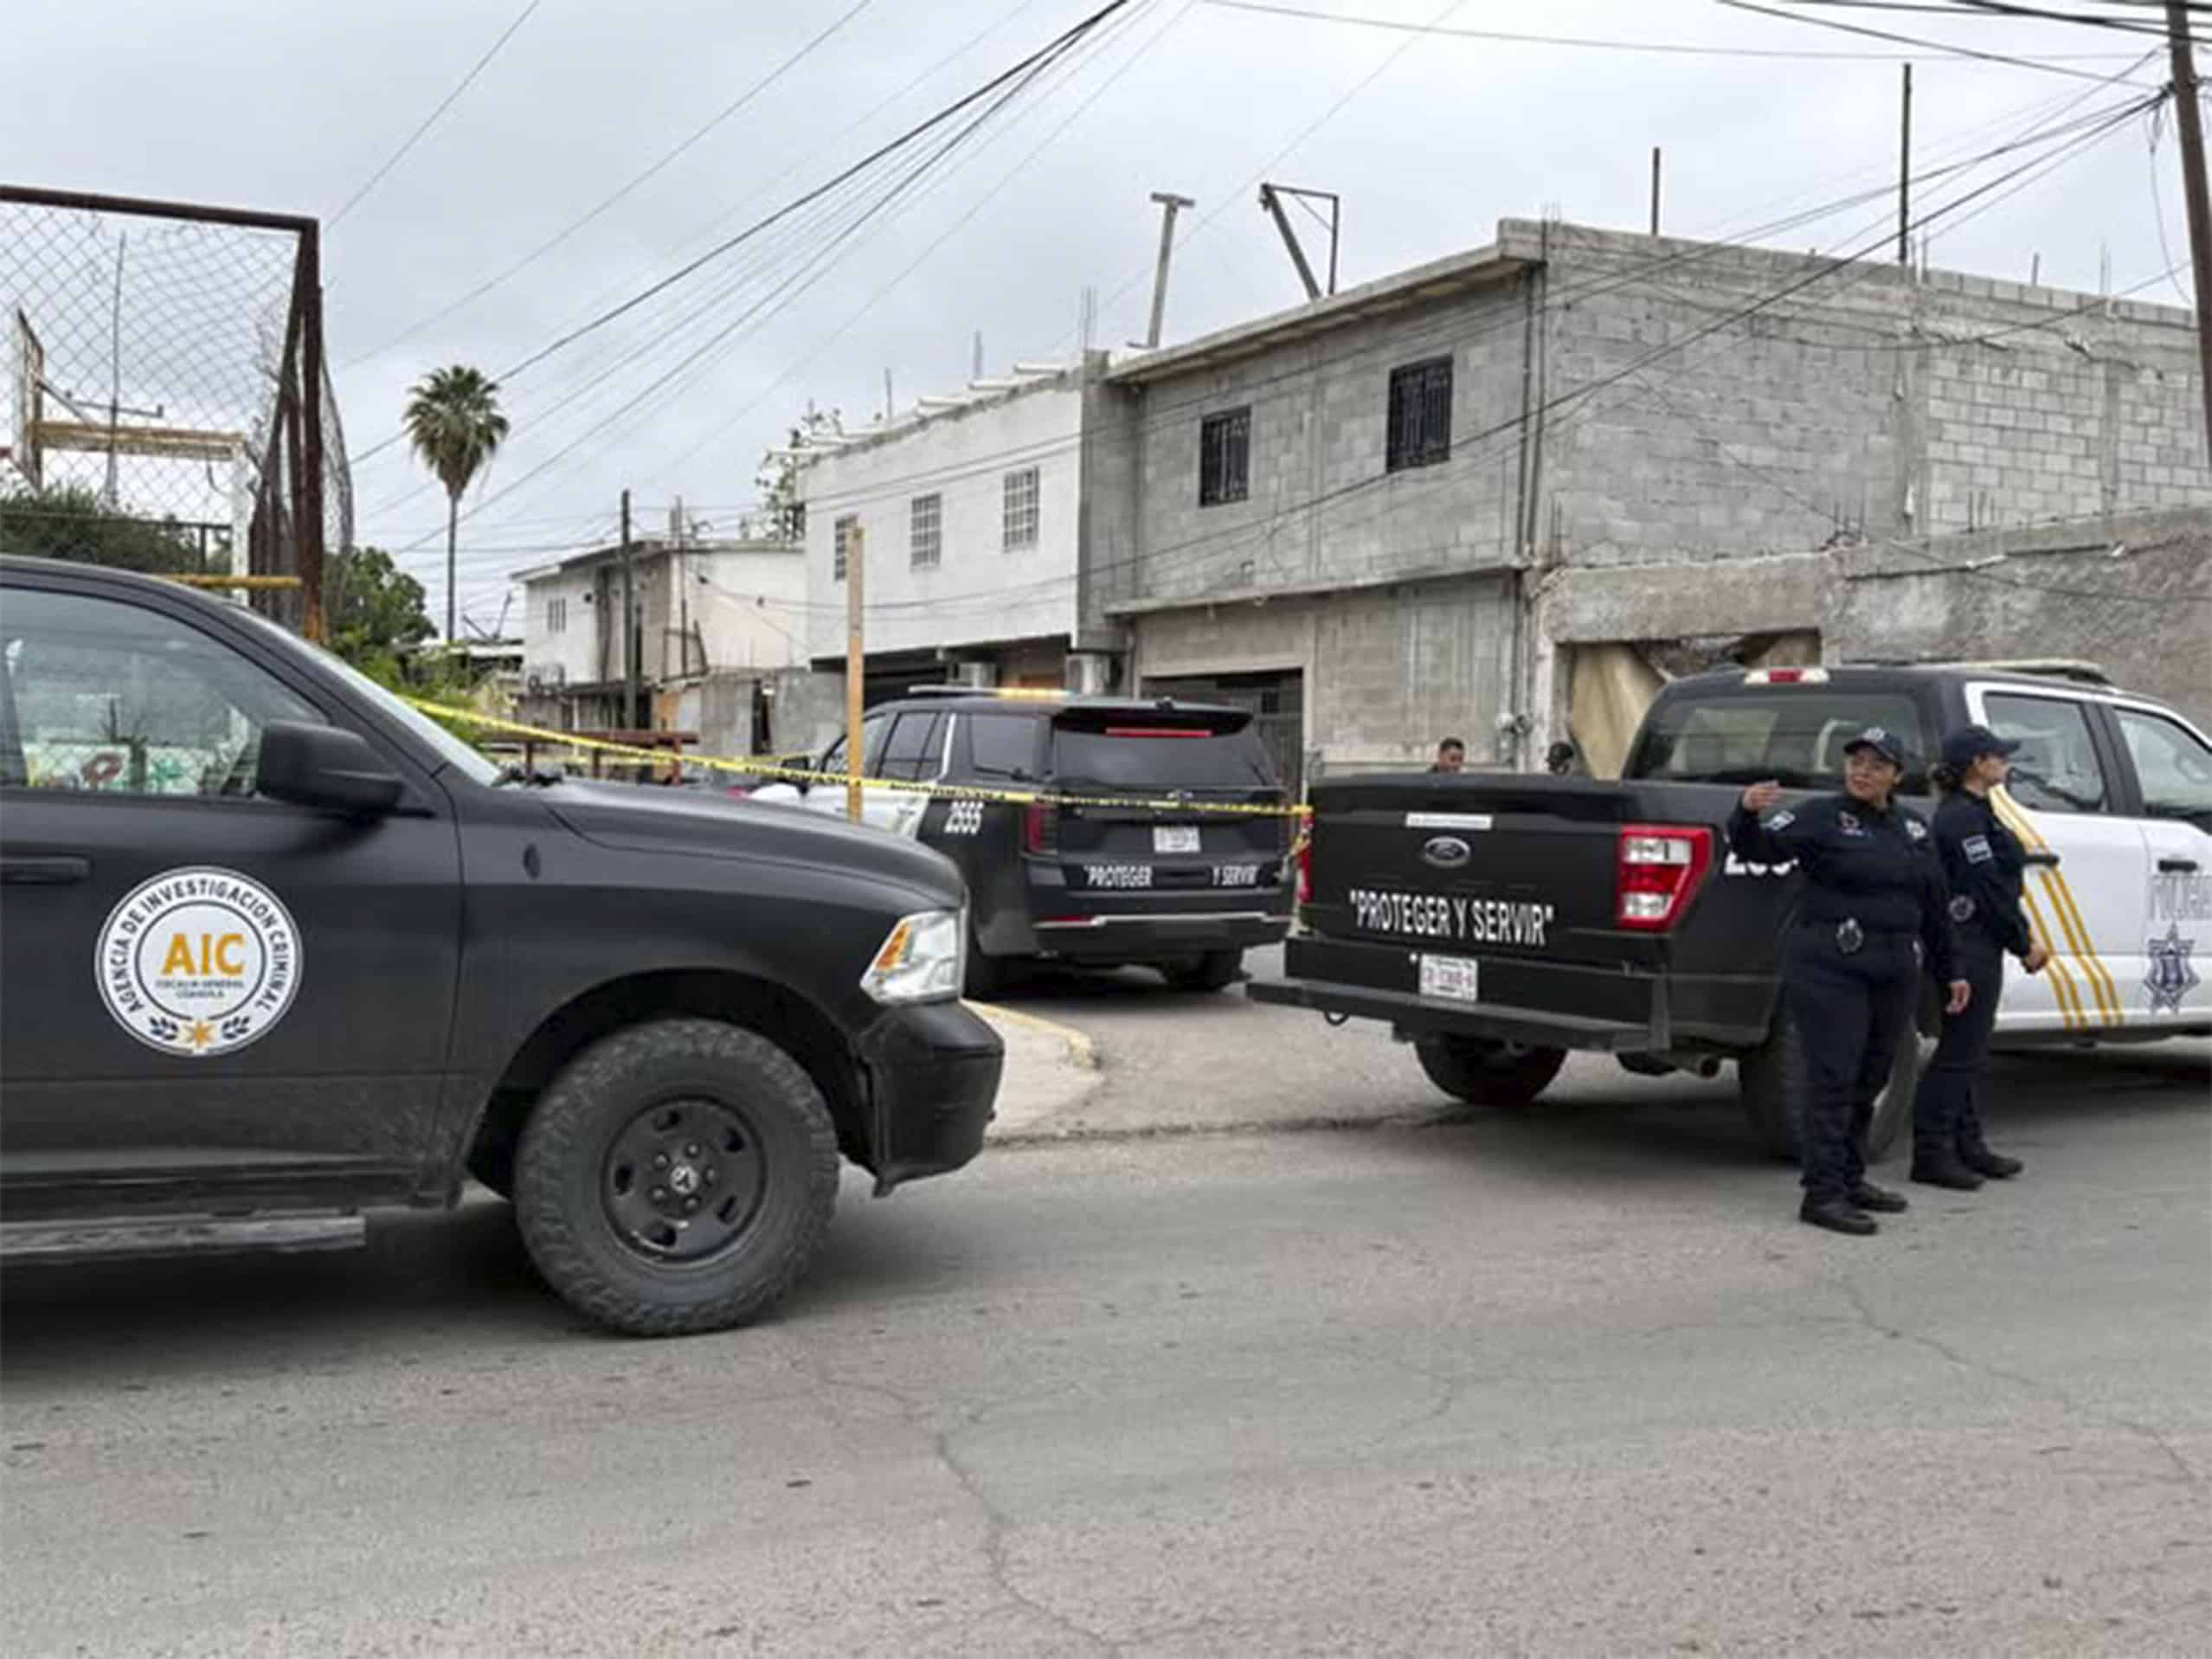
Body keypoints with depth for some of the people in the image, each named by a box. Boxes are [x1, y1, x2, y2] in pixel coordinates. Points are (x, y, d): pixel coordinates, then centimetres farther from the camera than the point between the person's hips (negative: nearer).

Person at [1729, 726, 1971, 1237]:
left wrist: (1949, 971, 20)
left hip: (1894, 973, 6)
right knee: (1833, 1078, -8)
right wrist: (1747, 812, -38)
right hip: (1830, 968, -6)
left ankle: (1850, 1179, 24)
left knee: (1868, 1080, 13)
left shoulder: (1913, 828, 13)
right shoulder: (1821, 817, -4)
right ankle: (1822, 1194, -6)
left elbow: (1934, 905, 19)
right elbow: (1759, 847, -17)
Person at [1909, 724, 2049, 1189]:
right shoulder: (1963, 816, -16)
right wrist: (2023, 943, -10)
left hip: (1976, 946, 11)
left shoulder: (1972, 811, 17)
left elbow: (1999, 884, 19)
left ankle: (1967, 1147, 24)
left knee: (1965, 1050, 16)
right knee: (1960, 1050, -6)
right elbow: (1987, 889, -18)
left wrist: (2025, 938, 13)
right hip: (1970, 945, -11)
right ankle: (1932, 1153, -2)